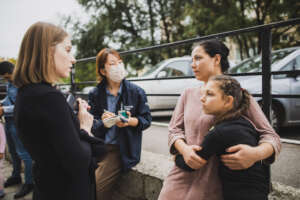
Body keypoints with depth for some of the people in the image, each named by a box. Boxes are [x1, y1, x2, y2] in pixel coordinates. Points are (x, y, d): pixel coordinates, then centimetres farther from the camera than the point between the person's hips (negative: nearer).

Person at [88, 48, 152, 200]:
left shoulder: (136, 92, -2)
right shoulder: (95, 94, 3)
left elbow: (146, 120, 0)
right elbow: (92, 126, 2)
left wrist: (130, 121, -19)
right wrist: (103, 123, -21)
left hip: (122, 149, -3)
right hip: (100, 146, 3)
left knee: (96, 188, -13)